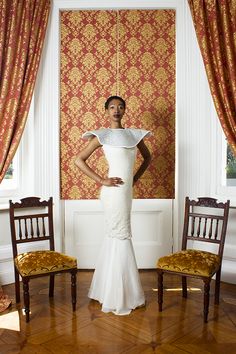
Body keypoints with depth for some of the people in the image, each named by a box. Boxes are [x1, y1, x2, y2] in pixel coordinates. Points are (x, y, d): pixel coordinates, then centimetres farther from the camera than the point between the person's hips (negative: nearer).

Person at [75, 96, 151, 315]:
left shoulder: (134, 134, 11)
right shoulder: (102, 135, -5)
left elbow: (147, 157, 24)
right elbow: (79, 160, -8)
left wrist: (136, 177, 11)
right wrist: (102, 180, -12)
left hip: (127, 191, 6)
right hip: (114, 191, -6)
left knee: (113, 237, 15)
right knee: (121, 237, -1)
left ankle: (106, 289, 32)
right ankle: (120, 298, 15)